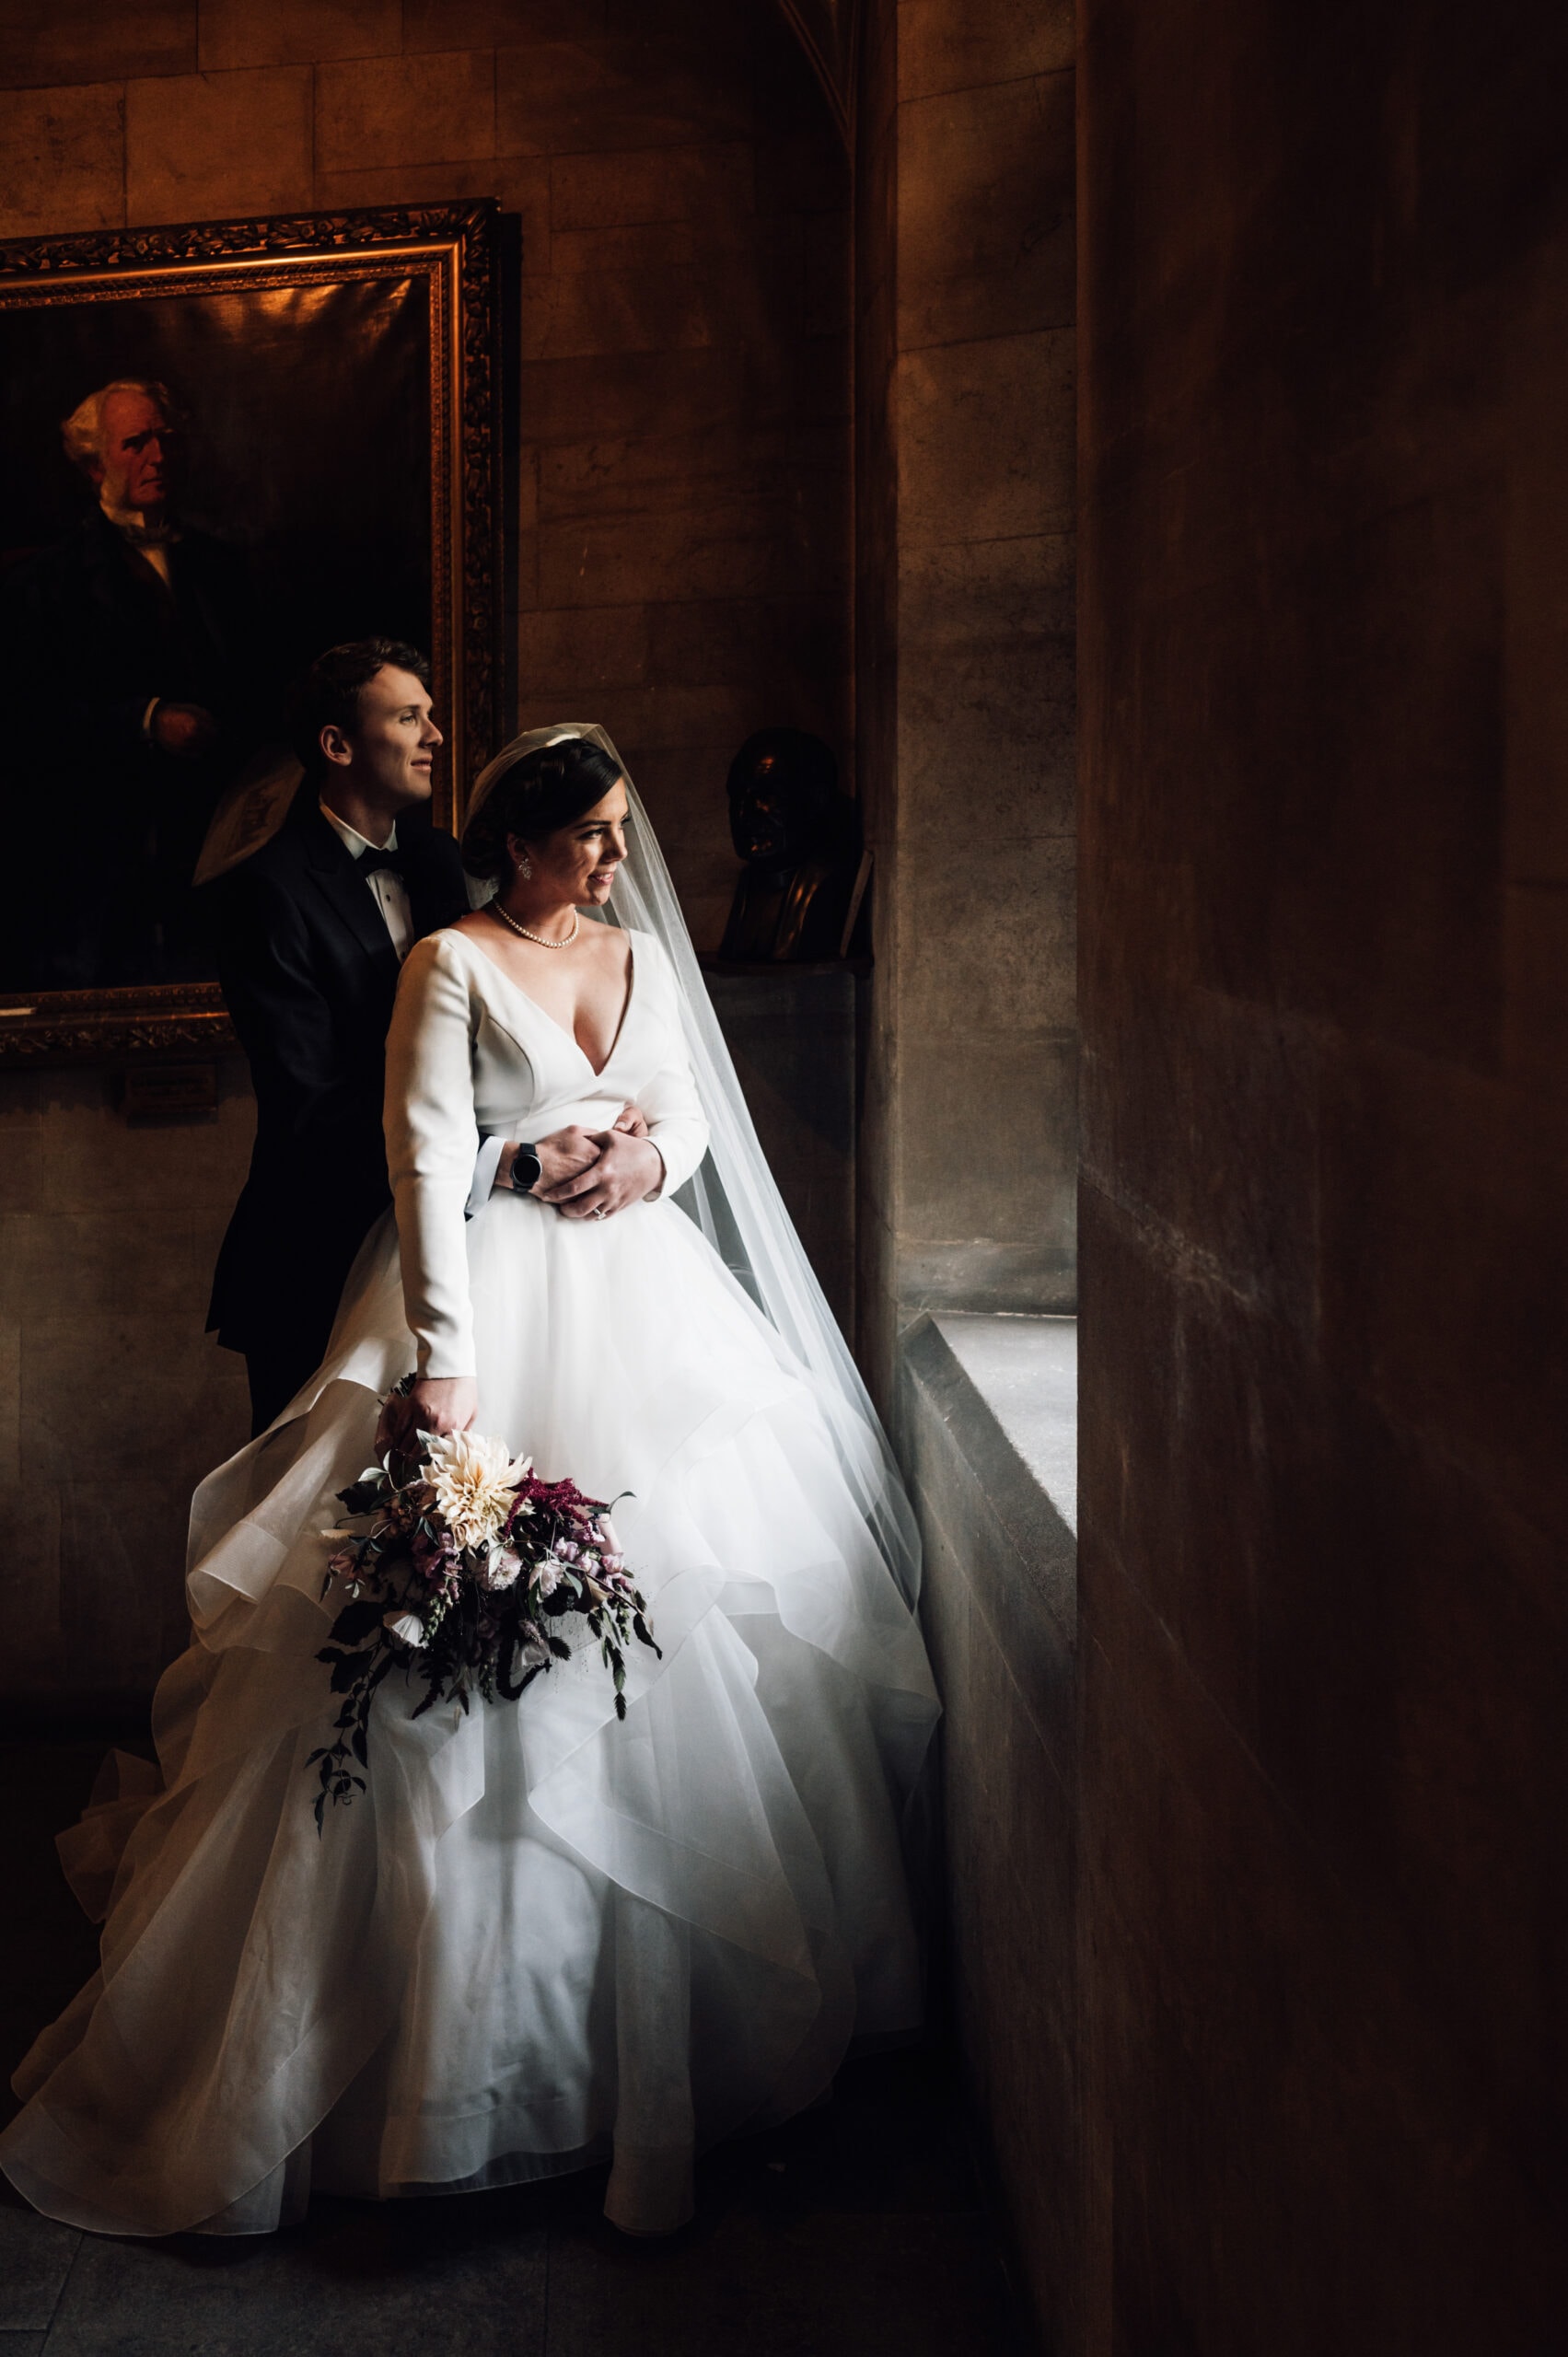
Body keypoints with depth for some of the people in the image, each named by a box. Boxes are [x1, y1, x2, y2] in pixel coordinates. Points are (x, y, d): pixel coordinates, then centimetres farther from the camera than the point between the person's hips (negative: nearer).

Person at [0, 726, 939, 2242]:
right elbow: (425, 1157, -14)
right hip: (495, 1298, -6)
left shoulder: (643, 955, 14)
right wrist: (446, 1361, -23)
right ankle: (477, 2017, 9)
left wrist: (656, 1158, -8)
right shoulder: (451, 963, -5)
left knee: (688, 1613, 8)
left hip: (642, 1292, 6)